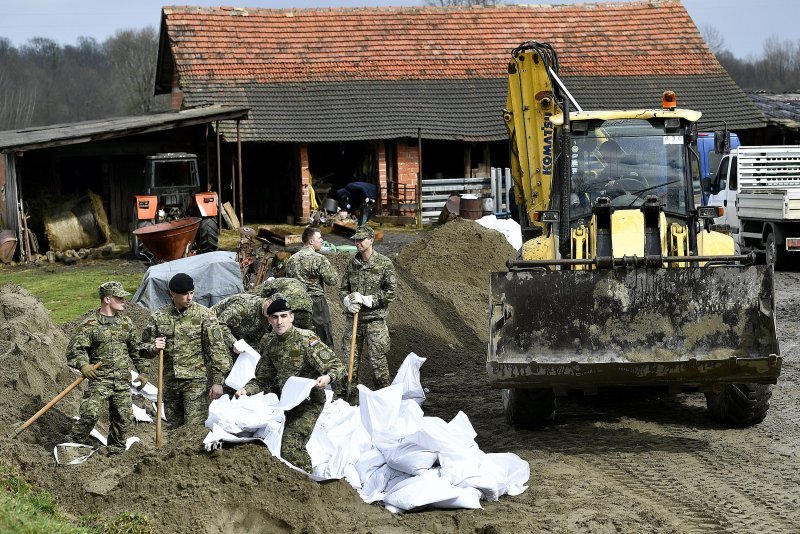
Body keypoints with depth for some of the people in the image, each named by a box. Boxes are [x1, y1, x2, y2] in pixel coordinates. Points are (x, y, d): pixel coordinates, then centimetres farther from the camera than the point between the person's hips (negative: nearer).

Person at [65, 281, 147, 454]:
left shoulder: (126, 323, 12)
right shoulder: (90, 325, -4)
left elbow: (136, 349, 21)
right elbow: (75, 348, -8)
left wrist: (142, 372, 19)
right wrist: (82, 364, -26)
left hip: (123, 382, 5)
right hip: (100, 380, -5)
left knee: (122, 417, 8)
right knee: (90, 413, -19)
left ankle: (116, 450, 24)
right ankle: (72, 445, -8)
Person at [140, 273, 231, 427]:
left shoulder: (204, 315, -4)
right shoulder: (159, 317, 5)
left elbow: (216, 349, -6)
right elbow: (144, 348, 13)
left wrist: (218, 381, -11)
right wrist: (153, 348, -12)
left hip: (196, 381, -4)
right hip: (170, 382, 4)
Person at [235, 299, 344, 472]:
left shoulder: (306, 340, -15)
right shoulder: (270, 345, 4)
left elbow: (337, 366, -16)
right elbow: (263, 380, 14)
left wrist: (327, 378, -37)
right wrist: (246, 390, -4)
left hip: (309, 402, -7)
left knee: (290, 448, -18)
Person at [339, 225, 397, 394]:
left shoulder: (384, 263, -4)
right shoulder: (352, 263, 10)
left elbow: (390, 292, -7)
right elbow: (343, 288, 16)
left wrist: (366, 300, -14)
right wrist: (348, 302, -5)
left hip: (374, 318, -4)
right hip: (352, 318, 4)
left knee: (378, 359, -3)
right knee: (349, 357, 5)